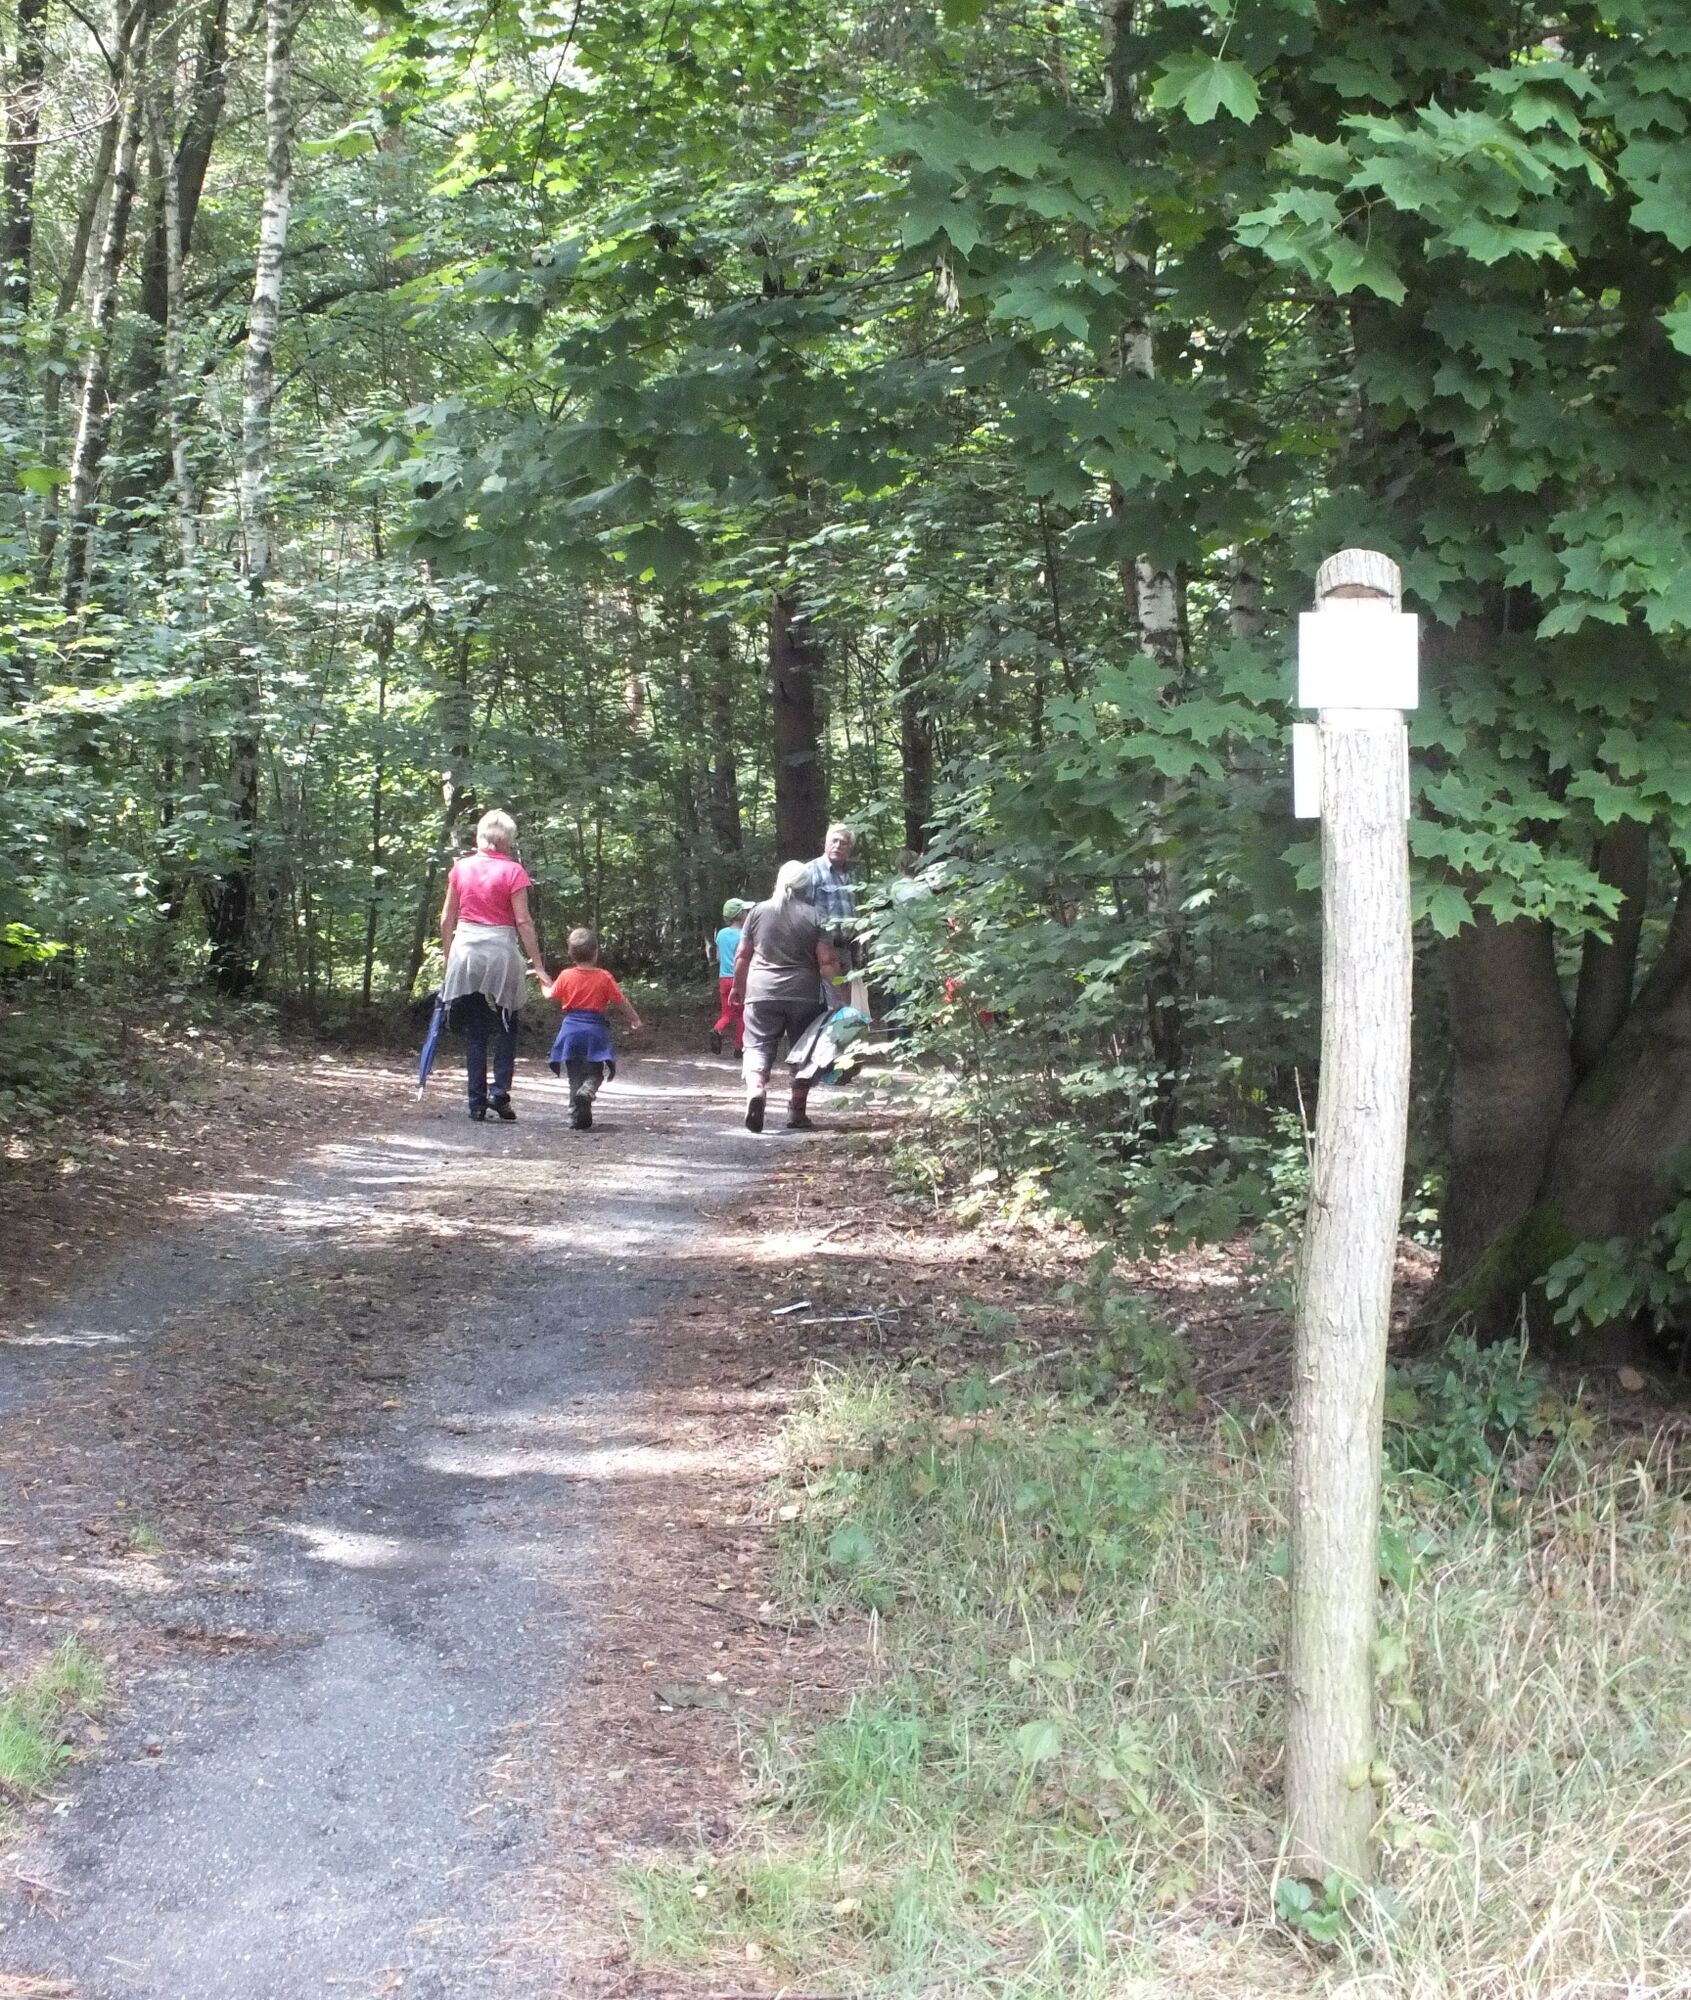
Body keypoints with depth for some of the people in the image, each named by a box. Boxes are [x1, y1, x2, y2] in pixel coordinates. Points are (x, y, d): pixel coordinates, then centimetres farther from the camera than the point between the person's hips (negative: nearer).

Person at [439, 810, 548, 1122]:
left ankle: (477, 1103, 9)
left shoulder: (461, 867, 4)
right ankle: (500, 1093, -2)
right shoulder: (512, 871, -6)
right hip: (500, 949, -3)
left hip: (465, 949, 3)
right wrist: (538, 966, -8)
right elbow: (523, 922, -10)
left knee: (474, 1032, 10)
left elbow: (447, 919, 7)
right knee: (506, 1026, 11)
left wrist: (448, 958, 16)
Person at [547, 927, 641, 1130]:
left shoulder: (565, 976, -2)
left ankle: (578, 1117, 5)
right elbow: (620, 1002, -1)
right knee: (595, 1072, 9)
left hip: (572, 1029, 2)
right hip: (596, 1029, -1)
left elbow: (551, 995, 13)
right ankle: (587, 1090, -25)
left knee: (575, 1075, 9)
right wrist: (635, 1020, 14)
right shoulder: (604, 977, -6)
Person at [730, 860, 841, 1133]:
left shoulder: (758, 911, 3)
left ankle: (755, 1090, -27)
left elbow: (742, 955, 8)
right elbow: (827, 960, -6)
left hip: (762, 993, 0)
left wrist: (738, 987, 22)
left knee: (758, 1047, 2)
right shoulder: (814, 915, -2)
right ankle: (797, 1112, 14)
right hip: (803, 995, 0)